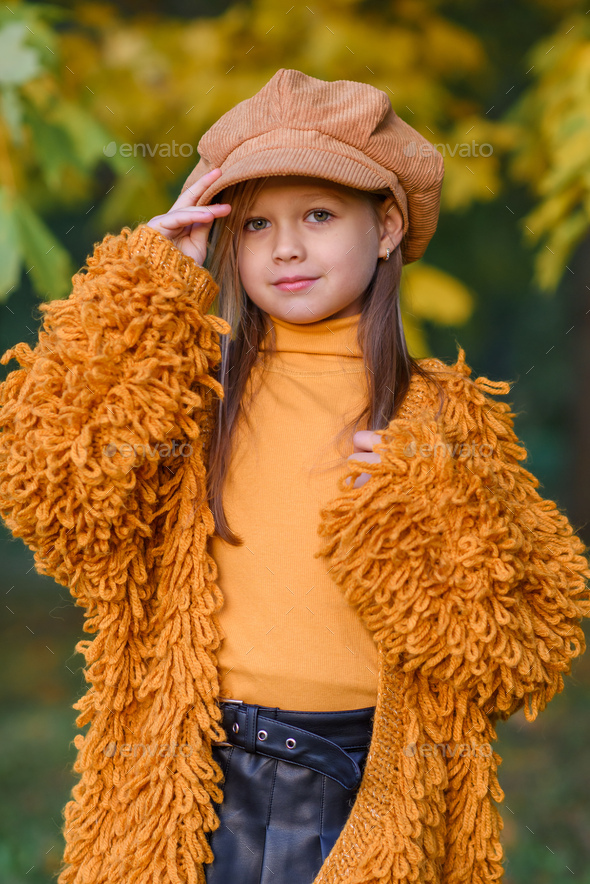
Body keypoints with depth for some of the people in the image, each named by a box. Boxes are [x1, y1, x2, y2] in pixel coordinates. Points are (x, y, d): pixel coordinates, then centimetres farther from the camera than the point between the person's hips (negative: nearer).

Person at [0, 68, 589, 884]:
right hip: (190, 783, 0)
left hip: (366, 799, 0)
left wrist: (430, 511, -13)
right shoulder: (194, 390, 4)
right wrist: (151, 283, -8)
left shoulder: (444, 421, 3)